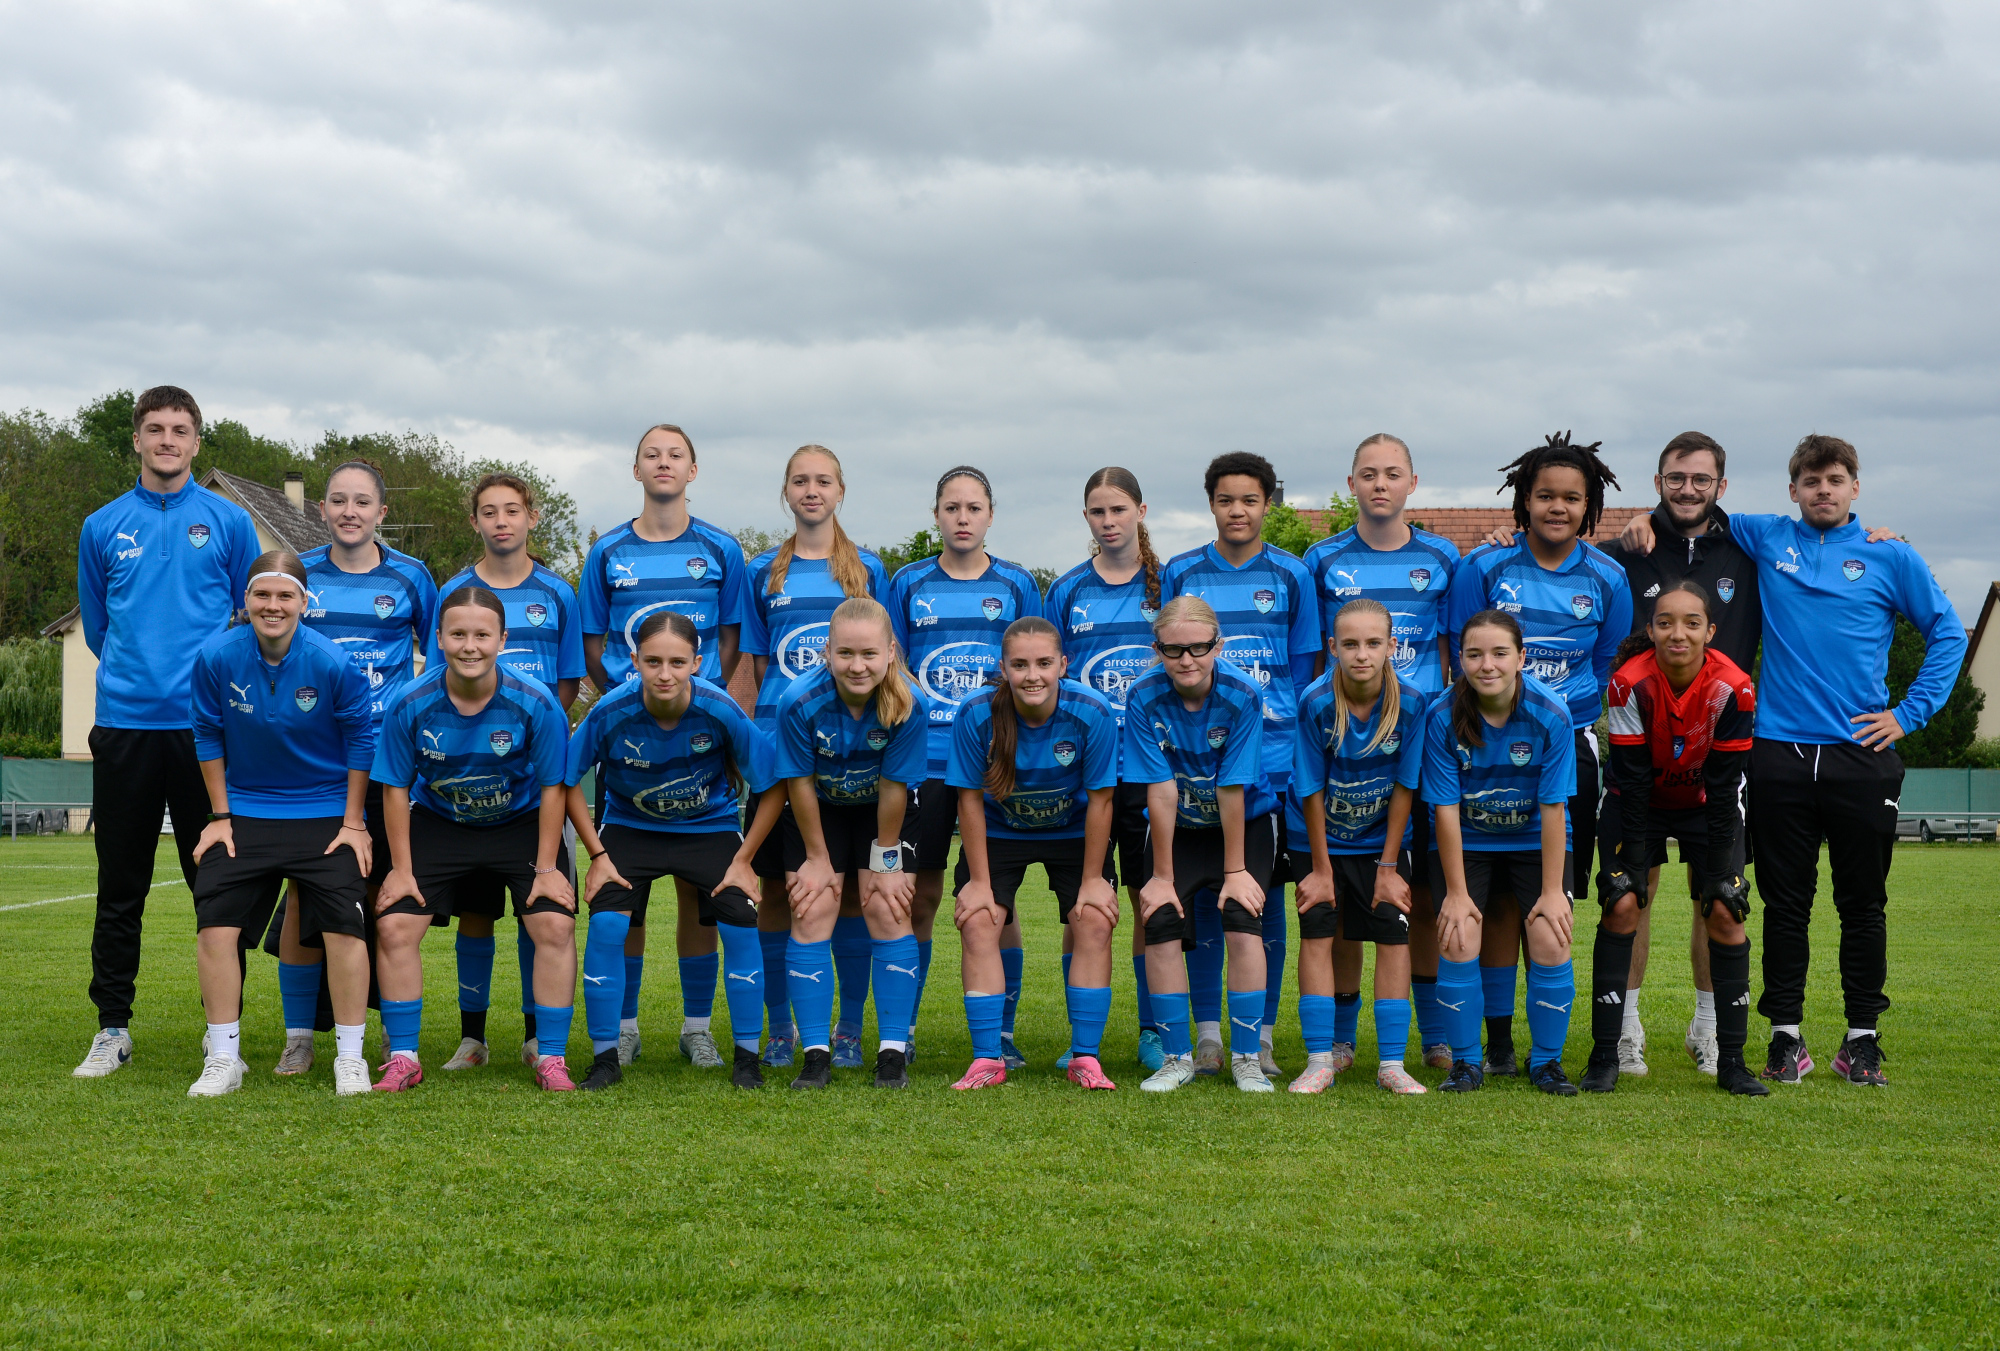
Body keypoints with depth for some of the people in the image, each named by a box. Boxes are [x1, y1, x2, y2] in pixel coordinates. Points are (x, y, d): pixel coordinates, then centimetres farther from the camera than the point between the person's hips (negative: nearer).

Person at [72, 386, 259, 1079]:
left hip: (207, 725, -2)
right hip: (124, 725, 2)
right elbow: (96, 628, 19)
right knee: (120, 890, 6)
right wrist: (137, 671, 14)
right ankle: (113, 1029, 15)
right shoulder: (102, 527, 9)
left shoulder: (228, 521, 5)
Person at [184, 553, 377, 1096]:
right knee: (215, 923, -10)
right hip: (245, 811, 2)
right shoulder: (217, 657, -11)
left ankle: (350, 1057, 4)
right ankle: (223, 1060, 5)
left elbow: (360, 739, -3)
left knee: (344, 925, -11)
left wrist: (353, 824, -2)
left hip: (325, 814, -1)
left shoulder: (332, 663, -15)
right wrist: (220, 816, 4)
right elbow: (208, 738, 3)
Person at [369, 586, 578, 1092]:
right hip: (438, 823, 1)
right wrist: (402, 869, -8)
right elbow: (395, 788, -8)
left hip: (521, 824, -1)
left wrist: (547, 867, -12)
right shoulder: (409, 705, -19)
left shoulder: (535, 704, -21)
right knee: (393, 926, -11)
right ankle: (403, 1057, 4)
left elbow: (552, 787, -11)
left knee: (555, 925, -16)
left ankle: (551, 1058, -2)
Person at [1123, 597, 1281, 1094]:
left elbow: (1232, 790, -21)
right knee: (1161, 925, -14)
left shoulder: (1243, 695, -24)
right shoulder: (1144, 698, -20)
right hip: (1177, 828, 2)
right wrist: (1163, 875, -14)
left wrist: (1235, 870, -16)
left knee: (1244, 925, -19)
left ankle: (1247, 1058, -6)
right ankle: (1177, 1057, 1)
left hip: (1245, 823, -1)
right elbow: (1161, 792, -19)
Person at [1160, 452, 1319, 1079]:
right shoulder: (1180, 574, 7)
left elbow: (1304, 666, 9)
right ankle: (1207, 1034, 10)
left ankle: (1261, 1037, 10)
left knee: (1267, 894, 3)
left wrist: (1292, 735, 1)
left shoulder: (1291, 575, 6)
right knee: (1203, 892, 2)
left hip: (1274, 761, 0)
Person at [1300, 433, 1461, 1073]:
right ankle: (1339, 1036, 12)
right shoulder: (1323, 560, 6)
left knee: (1427, 895, 4)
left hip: (1425, 736, 1)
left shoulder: (1442, 558, 9)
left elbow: (1455, 653, 12)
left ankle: (1437, 1034, 16)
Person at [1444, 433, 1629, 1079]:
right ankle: (1497, 1041, 6)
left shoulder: (1606, 579, 4)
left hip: (1569, 746, 1)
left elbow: (1608, 670, 12)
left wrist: (1560, 710, 1)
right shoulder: (1485, 567, 0)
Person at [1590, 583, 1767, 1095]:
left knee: (1725, 913, -9)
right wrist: (1633, 863, -21)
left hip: (1704, 805, 1)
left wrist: (1718, 872, -17)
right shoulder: (1632, 683, -26)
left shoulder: (1733, 688, -24)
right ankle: (1604, 1056, -7)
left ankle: (1730, 1059, 1)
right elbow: (1631, 781, -21)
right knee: (1622, 906, -14)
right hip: (1640, 801, -1)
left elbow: (1724, 787, -17)